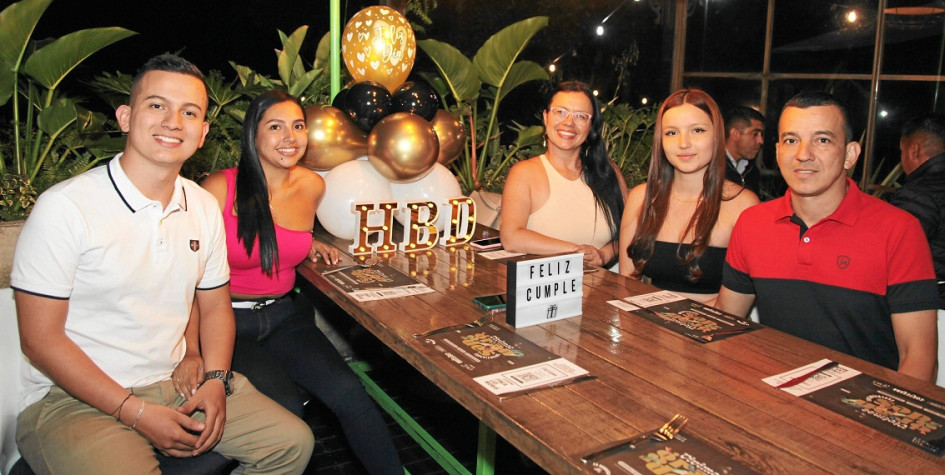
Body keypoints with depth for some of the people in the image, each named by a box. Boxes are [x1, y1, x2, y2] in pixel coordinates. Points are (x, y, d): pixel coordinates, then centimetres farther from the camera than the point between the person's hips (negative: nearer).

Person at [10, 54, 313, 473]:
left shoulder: (204, 207, 4)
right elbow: (40, 338, -13)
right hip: (76, 401, -5)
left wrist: (216, 380, -5)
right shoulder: (65, 207, -14)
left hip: (178, 382, 6)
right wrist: (136, 413, -17)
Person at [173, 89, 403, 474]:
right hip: (229, 321, -4)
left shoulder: (312, 186, 4)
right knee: (286, 406, -27)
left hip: (286, 316, 4)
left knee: (347, 391, -19)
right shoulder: (220, 189, -12)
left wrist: (310, 246, 5)